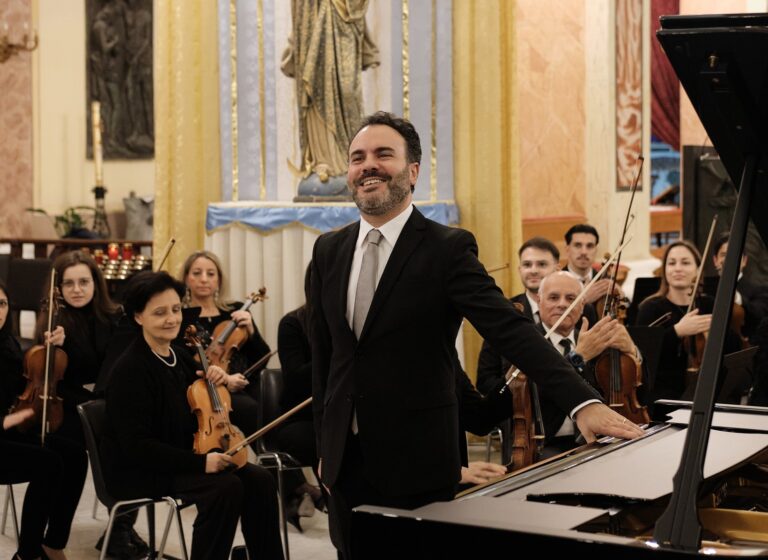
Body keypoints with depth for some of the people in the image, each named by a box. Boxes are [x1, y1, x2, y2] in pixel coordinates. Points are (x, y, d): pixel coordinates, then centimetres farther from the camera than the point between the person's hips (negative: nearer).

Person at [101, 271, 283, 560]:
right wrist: (200, 462, -28)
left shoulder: (179, 356, 7)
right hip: (138, 471, -8)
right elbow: (137, 446, -23)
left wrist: (218, 381, 0)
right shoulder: (130, 369, -18)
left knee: (259, 480, -12)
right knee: (226, 487, -29)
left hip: (182, 457, 8)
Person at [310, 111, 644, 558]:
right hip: (346, 459, 5)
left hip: (416, 461, -5)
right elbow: (323, 354, 13)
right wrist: (325, 443, 13)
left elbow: (510, 328, -20)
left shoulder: (448, 249, -10)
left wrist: (583, 400, -32)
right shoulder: (329, 251, 7)